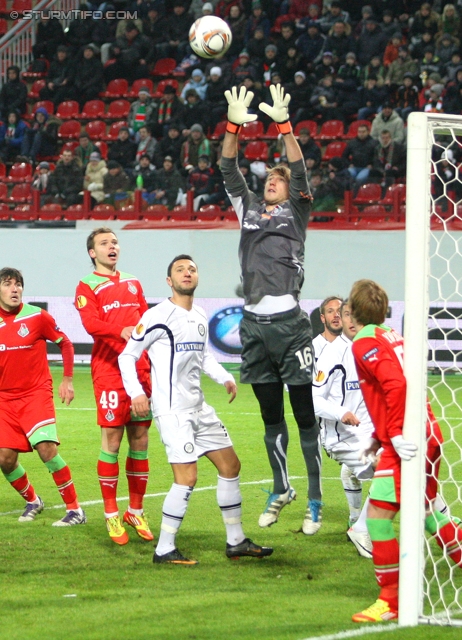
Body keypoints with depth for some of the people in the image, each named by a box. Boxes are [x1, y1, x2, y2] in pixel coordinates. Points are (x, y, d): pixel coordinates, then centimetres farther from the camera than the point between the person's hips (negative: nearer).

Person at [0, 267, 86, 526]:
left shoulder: (37, 316, -8)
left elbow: (65, 343, 3)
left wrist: (67, 381, 0)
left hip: (36, 393, -4)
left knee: (47, 449, -19)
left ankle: (75, 510, -10)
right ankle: (32, 501, 26)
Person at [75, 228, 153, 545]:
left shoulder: (133, 284, 20)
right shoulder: (87, 287, 2)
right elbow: (91, 323, -15)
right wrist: (122, 331, -32)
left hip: (140, 370, 5)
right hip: (109, 372, -5)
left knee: (140, 439, 5)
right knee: (112, 439, -6)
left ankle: (136, 512, 15)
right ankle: (111, 514, 2)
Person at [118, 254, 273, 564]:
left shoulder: (201, 317, 12)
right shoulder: (158, 317, -12)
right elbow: (127, 355, -8)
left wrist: (224, 377, 12)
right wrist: (136, 392, -19)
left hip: (198, 407, 9)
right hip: (172, 409, -9)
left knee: (230, 464, 12)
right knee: (187, 477, -16)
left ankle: (236, 541, 23)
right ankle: (164, 549, -7)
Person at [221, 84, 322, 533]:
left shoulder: (296, 212, 5)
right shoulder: (249, 209, 16)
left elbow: (300, 172, -9)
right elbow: (229, 171, 10)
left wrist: (283, 125, -17)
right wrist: (233, 125, -2)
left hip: (289, 323, -5)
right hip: (254, 324, 5)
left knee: (305, 415, -3)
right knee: (271, 417, 14)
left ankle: (315, 499, 1)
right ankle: (281, 489, 26)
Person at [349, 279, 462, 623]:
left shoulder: (365, 343, -11)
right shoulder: (391, 336, 15)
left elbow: (396, 384, -25)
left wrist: (397, 434, -22)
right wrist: (381, 436, 24)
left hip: (407, 443, -9)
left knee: (378, 515, -7)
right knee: (428, 510, 24)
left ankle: (391, 601, -5)